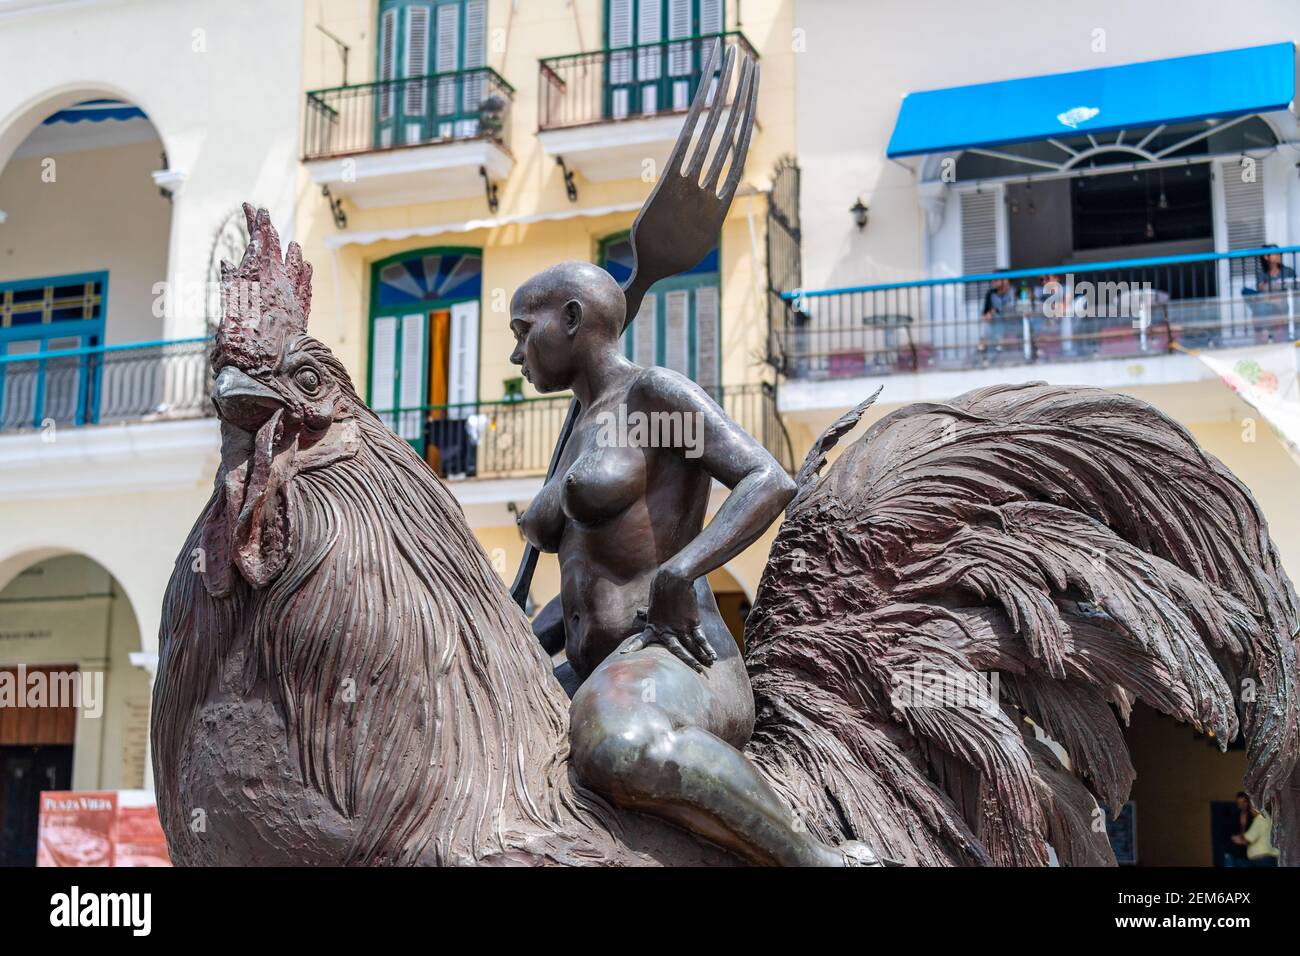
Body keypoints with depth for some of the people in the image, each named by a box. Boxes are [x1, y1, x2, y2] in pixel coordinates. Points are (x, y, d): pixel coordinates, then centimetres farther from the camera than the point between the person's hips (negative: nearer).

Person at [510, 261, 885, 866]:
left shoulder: (657, 391, -2)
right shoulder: (585, 435, 24)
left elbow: (771, 482, -15)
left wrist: (675, 575, -27)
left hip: (678, 677, -9)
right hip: (603, 693, 9)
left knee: (616, 751, -44)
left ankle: (820, 860, -25)